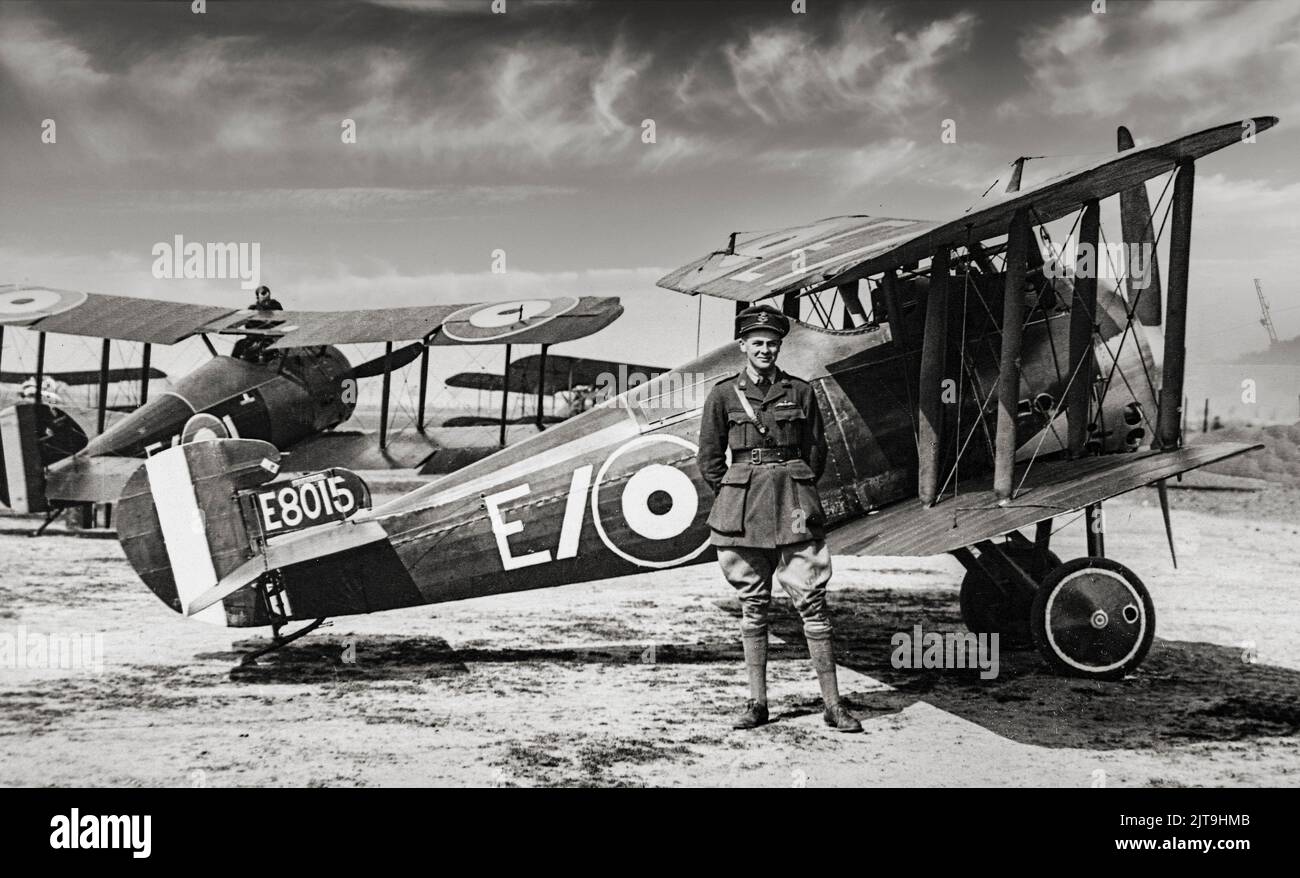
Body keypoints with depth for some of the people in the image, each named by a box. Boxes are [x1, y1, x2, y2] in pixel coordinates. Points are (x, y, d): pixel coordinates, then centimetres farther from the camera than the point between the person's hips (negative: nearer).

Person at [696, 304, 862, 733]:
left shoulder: (799, 391, 6)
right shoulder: (724, 394, 3)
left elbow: (816, 452, 13)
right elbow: (709, 460, 8)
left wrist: (797, 491, 7)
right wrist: (737, 499, 5)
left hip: (793, 504, 0)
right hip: (742, 508, 0)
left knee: (812, 601, -3)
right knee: (753, 605, 6)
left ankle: (832, 704, 1)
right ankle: (757, 702, 13)